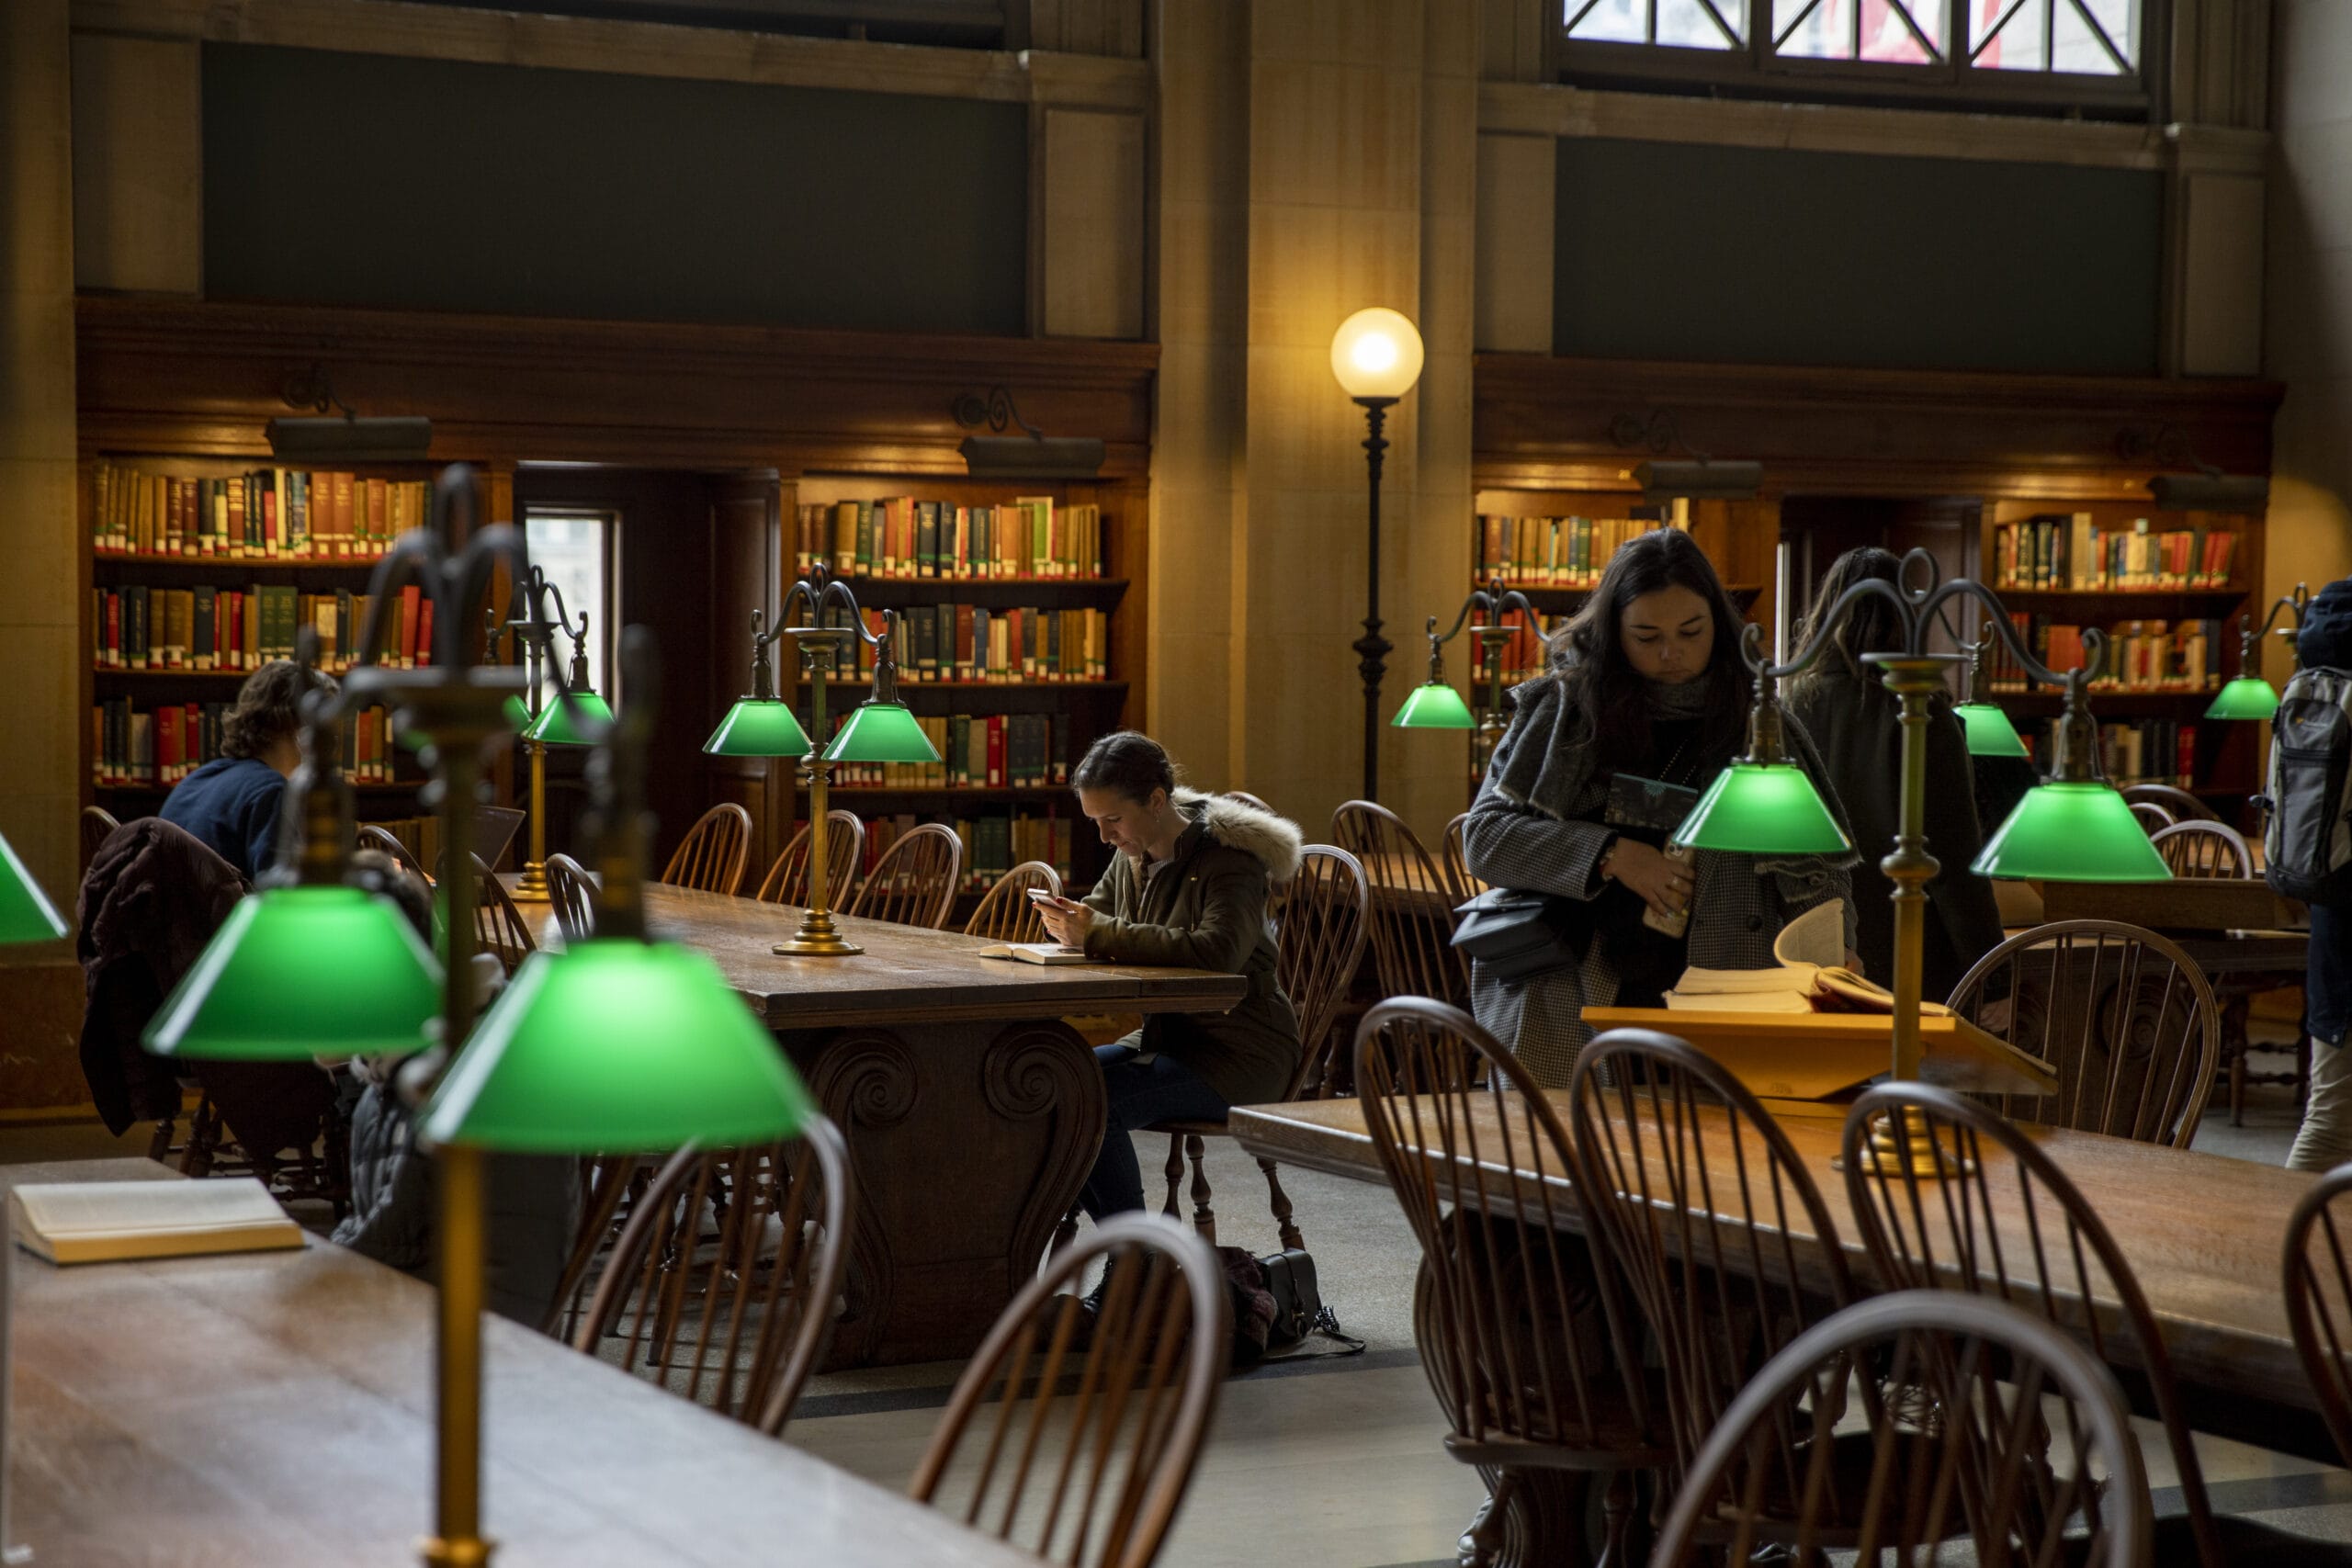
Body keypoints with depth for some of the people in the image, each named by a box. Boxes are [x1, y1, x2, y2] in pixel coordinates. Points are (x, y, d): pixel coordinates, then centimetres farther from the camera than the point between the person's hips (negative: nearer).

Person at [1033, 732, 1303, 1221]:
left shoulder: (1230, 857, -17)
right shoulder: (1134, 854, 8)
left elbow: (1217, 951, -33)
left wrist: (1099, 934, -31)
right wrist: (1070, 921, -8)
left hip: (1240, 1053, -9)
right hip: (1167, 1037, 9)